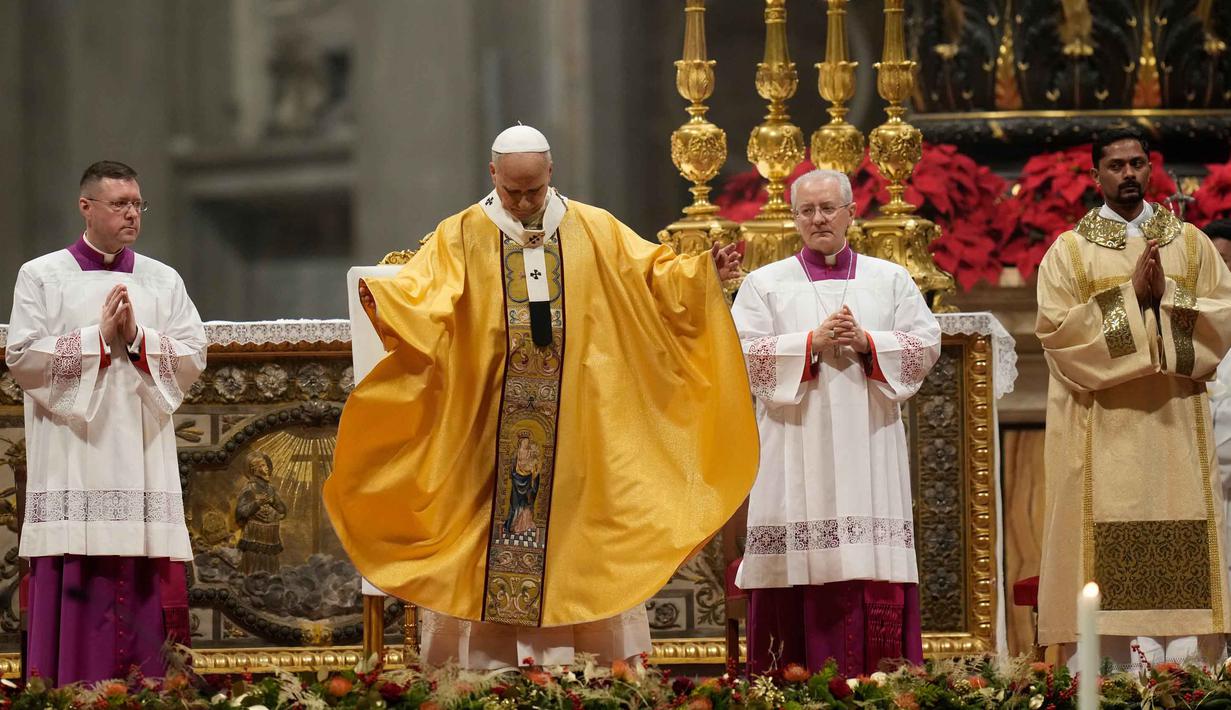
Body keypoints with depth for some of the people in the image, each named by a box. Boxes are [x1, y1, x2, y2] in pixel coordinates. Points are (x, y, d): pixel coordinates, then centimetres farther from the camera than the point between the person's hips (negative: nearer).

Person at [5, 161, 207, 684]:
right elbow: (22, 358, -5)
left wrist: (138, 338, -9)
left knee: (144, 587, -3)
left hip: (143, 459, 3)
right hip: (73, 460, -3)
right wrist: (98, 338, -9)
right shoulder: (42, 277, 5)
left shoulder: (163, 281, 13)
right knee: (77, 589, -8)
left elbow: (193, 357, 6)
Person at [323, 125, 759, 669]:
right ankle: (488, 661, 1)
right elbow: (421, 296, -13)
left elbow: (654, 276, 7)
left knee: (575, 529, 2)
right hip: (486, 428, -2)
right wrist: (382, 298, -34)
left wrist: (703, 274, -10)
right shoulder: (461, 237, 0)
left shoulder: (595, 232, 7)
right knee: (490, 530, -2)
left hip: (574, 425, 2)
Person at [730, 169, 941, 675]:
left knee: (876, 568, -6)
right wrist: (813, 342, -11)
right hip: (797, 449, -1)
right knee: (804, 567, -7)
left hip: (869, 448, 1)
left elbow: (926, 345, 6)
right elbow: (743, 352, -2)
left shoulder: (890, 280, 13)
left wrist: (867, 343, -10)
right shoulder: (765, 284, 9)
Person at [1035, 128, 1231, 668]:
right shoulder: (1069, 251, 6)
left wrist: (1167, 295, -10)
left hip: (1176, 421, 2)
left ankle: (1186, 660, -5)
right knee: (1113, 549, -8)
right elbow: (1055, 329, -6)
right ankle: (1122, 664, -9)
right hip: (1103, 427, -2)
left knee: (1181, 545, -4)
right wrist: (1131, 295, -11)